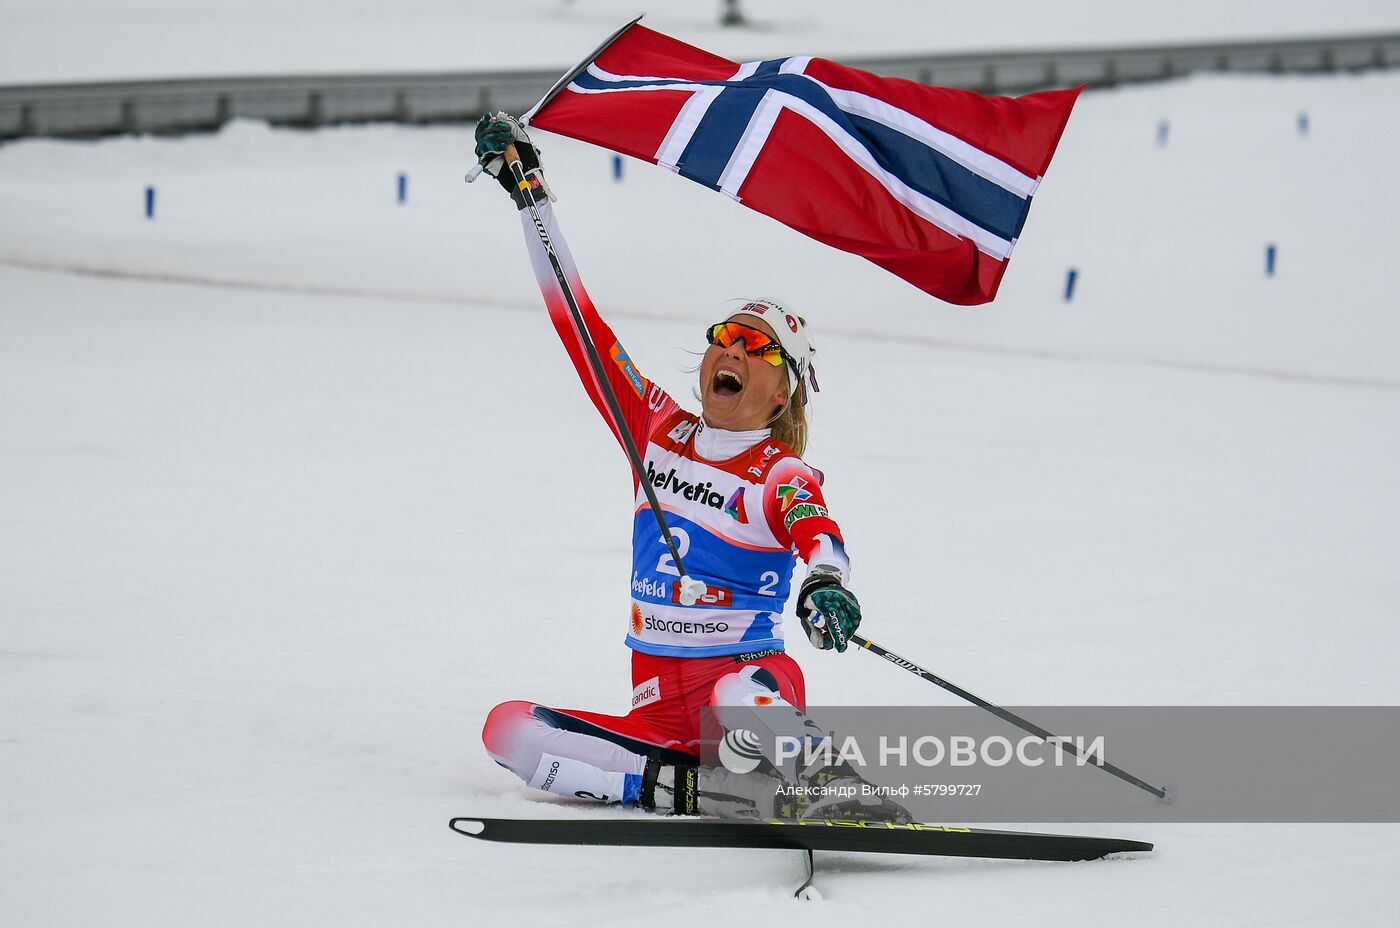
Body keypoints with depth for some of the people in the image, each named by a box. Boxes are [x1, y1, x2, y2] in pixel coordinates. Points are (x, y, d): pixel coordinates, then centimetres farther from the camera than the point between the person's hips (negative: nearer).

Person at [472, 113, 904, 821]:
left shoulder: (783, 476, -1)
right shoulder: (658, 429, 13)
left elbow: (816, 533, -25)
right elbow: (579, 324, 15)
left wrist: (825, 583, -51)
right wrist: (527, 190, 15)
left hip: (750, 673, -6)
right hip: (660, 703, 6)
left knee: (741, 699, -42)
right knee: (507, 729, -20)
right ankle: (688, 787, -28)